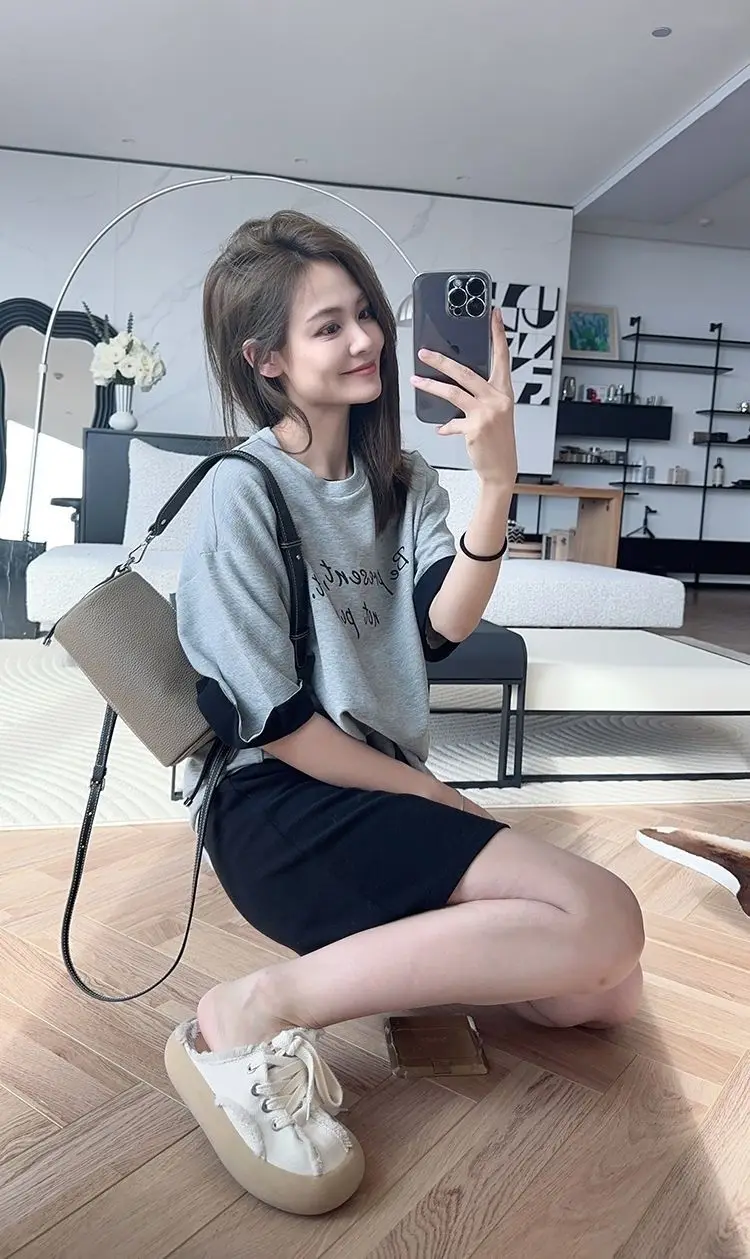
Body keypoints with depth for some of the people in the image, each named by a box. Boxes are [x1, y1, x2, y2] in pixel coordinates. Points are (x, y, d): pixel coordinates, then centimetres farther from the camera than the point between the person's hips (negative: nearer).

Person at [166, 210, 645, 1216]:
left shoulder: (404, 481, 10)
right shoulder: (242, 492, -10)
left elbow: (441, 626, -8)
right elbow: (274, 722, -14)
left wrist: (496, 483, -21)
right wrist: (442, 800, -9)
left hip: (381, 791, 7)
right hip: (282, 804, -7)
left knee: (609, 992, 1)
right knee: (603, 920, -23)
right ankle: (258, 1012, -18)